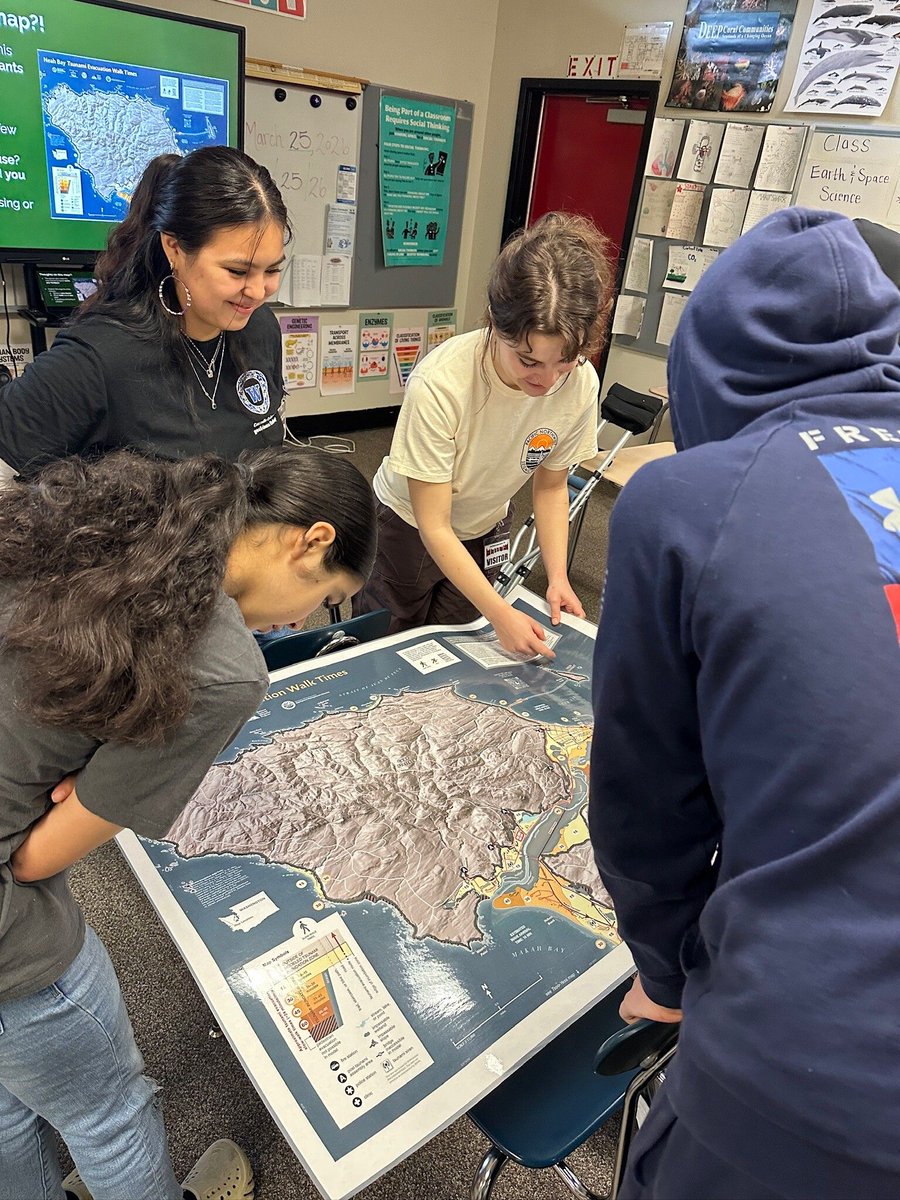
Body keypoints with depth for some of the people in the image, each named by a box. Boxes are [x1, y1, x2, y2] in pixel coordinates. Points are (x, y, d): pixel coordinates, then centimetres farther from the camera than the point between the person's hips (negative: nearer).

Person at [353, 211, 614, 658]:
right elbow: (434, 526, -28)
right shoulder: (440, 383, -36)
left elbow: (550, 486, -5)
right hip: (408, 528, -3)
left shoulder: (581, 383, -23)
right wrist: (500, 614, -33)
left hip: (483, 534, 4)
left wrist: (557, 577, -17)